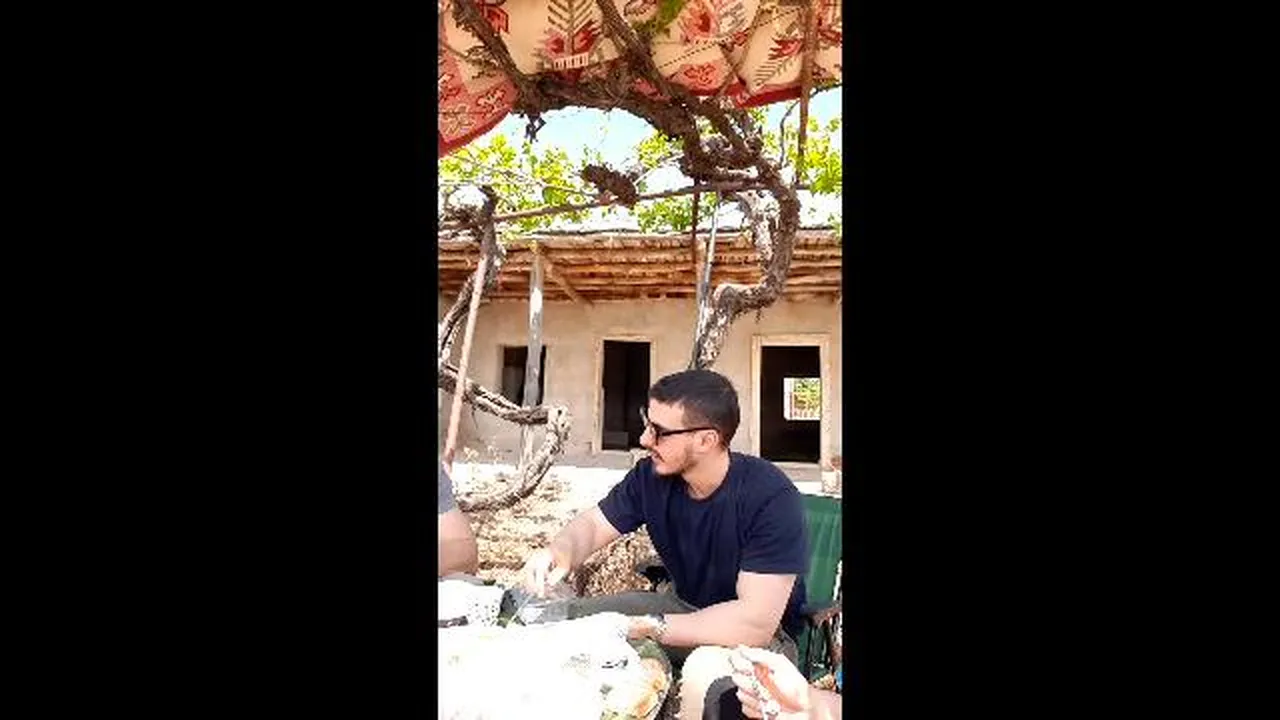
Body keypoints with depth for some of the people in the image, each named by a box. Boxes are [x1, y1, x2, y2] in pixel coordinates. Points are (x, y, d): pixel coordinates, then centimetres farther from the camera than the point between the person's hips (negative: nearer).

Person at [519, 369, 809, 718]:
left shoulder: (770, 497, -29)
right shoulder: (651, 475, -12)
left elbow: (756, 622, -32)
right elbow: (592, 524, 1)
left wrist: (646, 626, -28)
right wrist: (562, 552, -24)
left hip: (759, 634, -6)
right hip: (682, 607, 6)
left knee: (702, 689, -37)